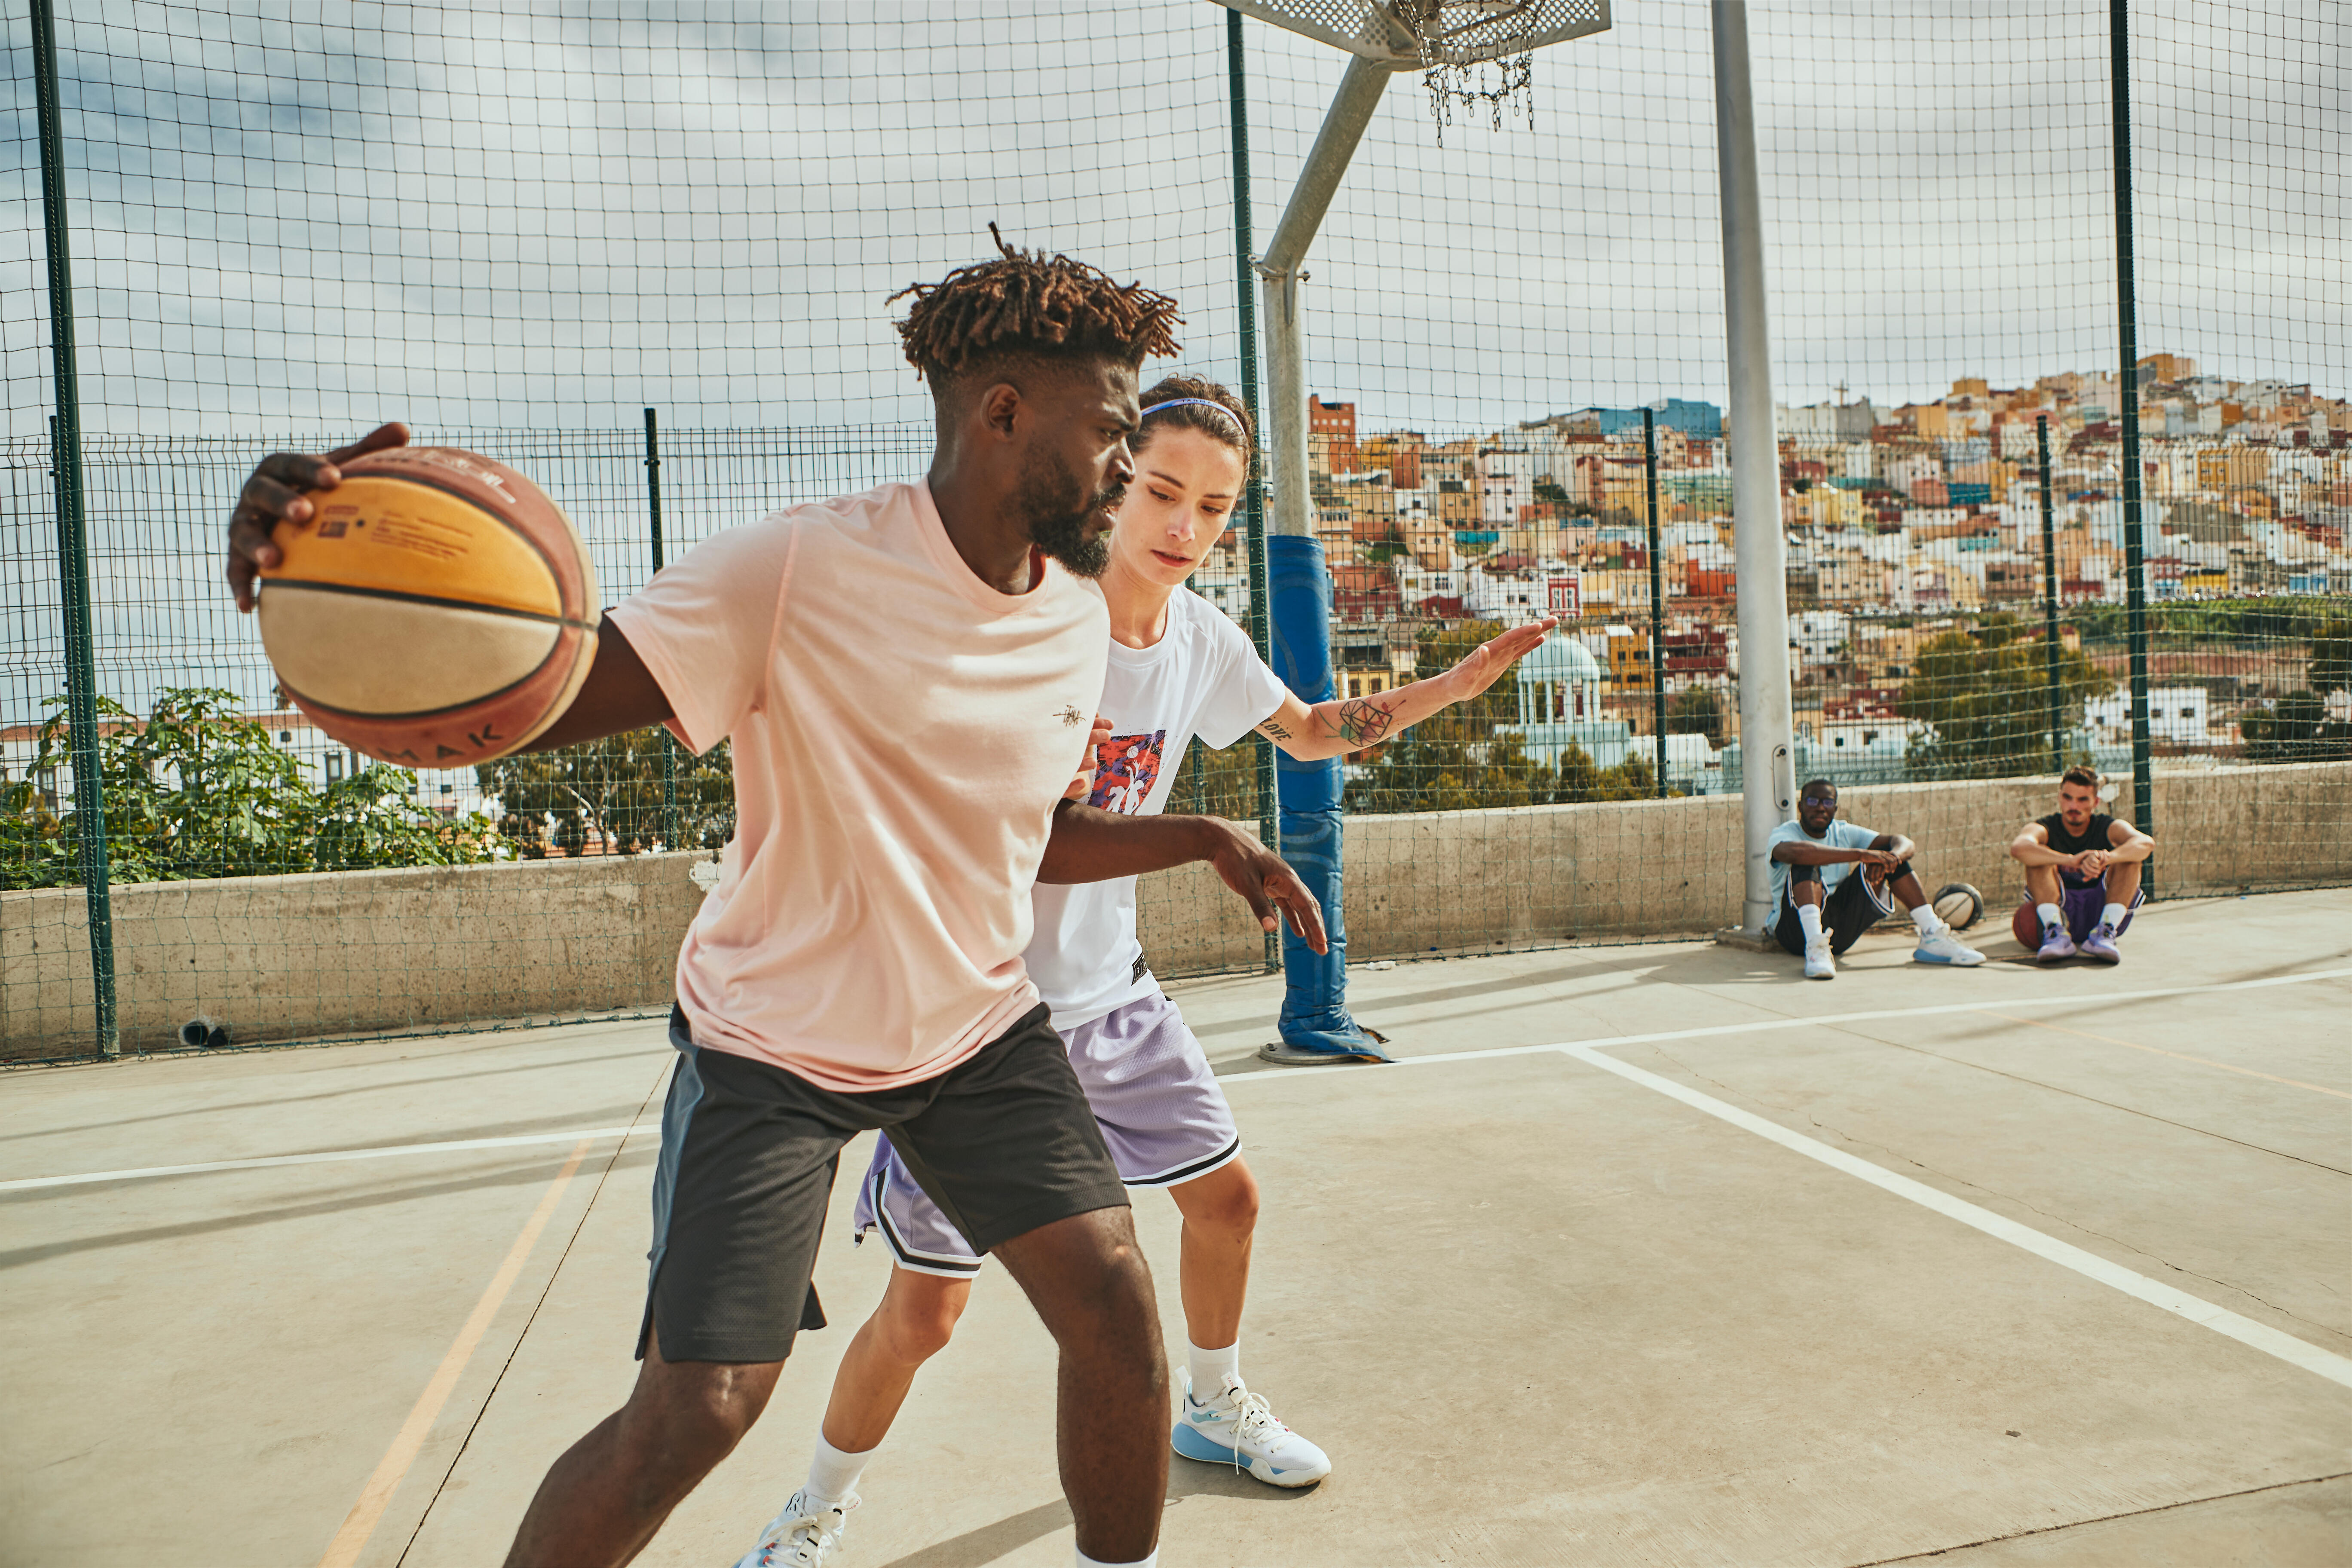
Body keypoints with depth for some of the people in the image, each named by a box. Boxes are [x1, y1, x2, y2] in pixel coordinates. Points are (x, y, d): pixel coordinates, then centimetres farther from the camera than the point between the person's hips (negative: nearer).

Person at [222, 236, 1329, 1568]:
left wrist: (1201, 838, 2)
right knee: (695, 1410, -8)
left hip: (980, 1026, 5)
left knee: (1116, 1299, -3)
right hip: (776, 1042, -5)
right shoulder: (799, 571, -21)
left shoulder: (1078, 614, 0)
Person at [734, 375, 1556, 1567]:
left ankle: (1212, 1404, 45)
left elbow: (1309, 732, 16)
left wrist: (1460, 682, 8)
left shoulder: (1202, 638, -2)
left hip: (1108, 990, 7)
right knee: (926, 1304, -4)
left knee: (1225, 1195, 16)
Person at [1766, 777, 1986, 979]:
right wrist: (1862, 854, -34)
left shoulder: (1844, 833, 12)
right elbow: (1795, 852, -33)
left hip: (1842, 932, 6)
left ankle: (1933, 938, -8)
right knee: (1806, 865, -30)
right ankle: (1815, 947, -47)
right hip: (1796, 930, -5)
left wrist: (1889, 858, -24)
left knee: (1891, 855, 0)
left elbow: (1906, 844, 1)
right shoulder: (1784, 833, -5)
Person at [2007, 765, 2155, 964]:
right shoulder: (2046, 829, -5)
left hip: (2101, 909, 1)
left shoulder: (2109, 828, -1)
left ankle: (2105, 932, -28)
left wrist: (2106, 858, -45)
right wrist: (2071, 860, -46)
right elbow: (2019, 848, -32)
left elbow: (2147, 843, -24)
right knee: (2038, 857, -21)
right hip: (2060, 910, -1)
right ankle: (2056, 933, -33)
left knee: (2130, 856, -17)